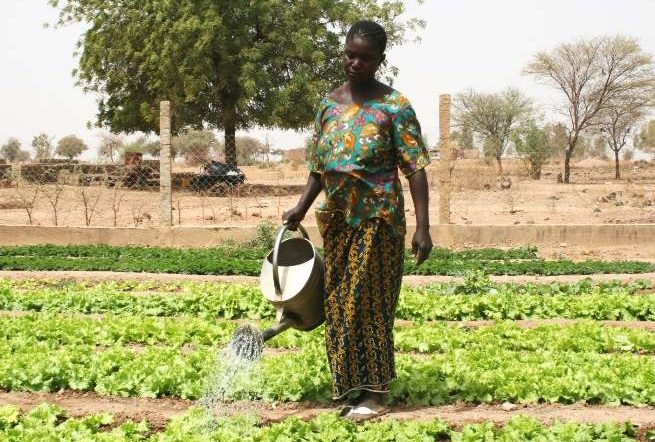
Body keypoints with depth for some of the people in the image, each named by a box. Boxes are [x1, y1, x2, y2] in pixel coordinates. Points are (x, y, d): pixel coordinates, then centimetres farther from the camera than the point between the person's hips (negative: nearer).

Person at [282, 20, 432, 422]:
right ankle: (352, 384, 21)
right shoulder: (329, 104, 9)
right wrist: (302, 208, 2)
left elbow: (415, 170, -11)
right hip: (337, 219, 6)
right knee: (340, 302, 8)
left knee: (368, 301, -2)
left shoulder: (394, 106, -8)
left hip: (378, 218, -5)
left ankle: (375, 392, 9)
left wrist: (423, 227, -18)